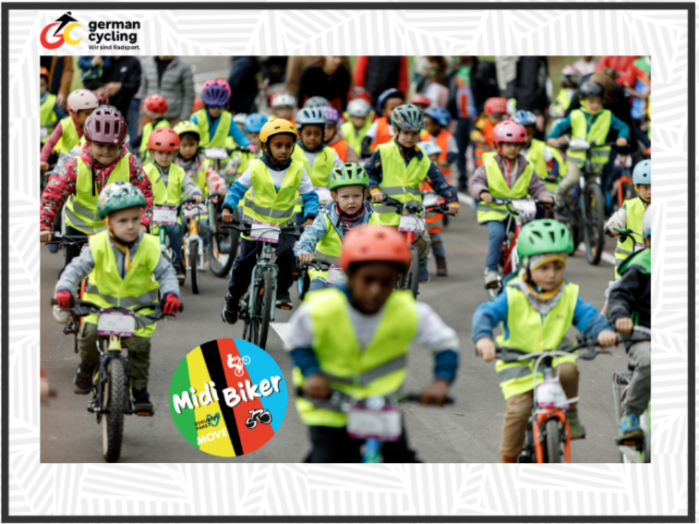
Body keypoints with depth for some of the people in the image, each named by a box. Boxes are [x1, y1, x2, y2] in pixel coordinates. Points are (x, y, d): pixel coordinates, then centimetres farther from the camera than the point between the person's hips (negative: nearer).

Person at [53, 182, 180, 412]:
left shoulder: (149, 247, -15)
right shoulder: (99, 245, -17)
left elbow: (165, 272, -14)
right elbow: (77, 268, -19)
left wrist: (170, 294, -33)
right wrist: (64, 290, -36)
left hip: (138, 305, 0)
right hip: (102, 300, 0)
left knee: (140, 344, -15)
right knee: (88, 332, -22)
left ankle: (140, 389, 5)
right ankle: (87, 365, 12)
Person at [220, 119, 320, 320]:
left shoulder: (297, 170, -6)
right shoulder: (256, 168, -9)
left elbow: (309, 196, -3)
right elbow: (237, 188, -3)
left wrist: (310, 218, -19)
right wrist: (227, 209, -19)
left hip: (283, 226, 0)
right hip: (254, 225, 0)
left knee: (287, 254, -23)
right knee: (244, 263, 3)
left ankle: (282, 292, -4)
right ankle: (233, 299, 22)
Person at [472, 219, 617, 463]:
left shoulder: (568, 296, -3)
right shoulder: (513, 297, -13)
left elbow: (587, 315, -13)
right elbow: (486, 313, -23)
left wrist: (602, 331, -36)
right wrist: (483, 338, -45)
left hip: (554, 354, 2)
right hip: (517, 360, -2)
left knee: (567, 370, -32)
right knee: (518, 409, -17)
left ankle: (570, 414, -3)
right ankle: (508, 460, 4)